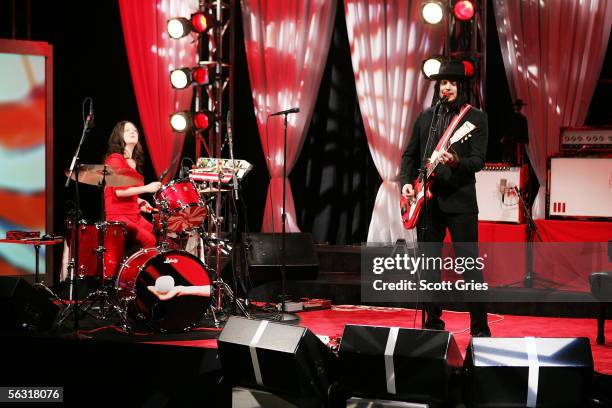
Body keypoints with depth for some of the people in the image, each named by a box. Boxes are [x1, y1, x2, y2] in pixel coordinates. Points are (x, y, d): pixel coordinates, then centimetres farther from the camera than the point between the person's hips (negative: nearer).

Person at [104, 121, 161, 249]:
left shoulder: (134, 162, 19)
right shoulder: (114, 159, -6)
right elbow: (119, 190, -18)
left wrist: (139, 201, 10)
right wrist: (146, 188, -18)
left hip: (134, 215, 8)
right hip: (117, 216, -8)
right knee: (149, 240, -25)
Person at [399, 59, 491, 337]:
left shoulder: (476, 118, 0)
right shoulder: (426, 117, 13)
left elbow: (479, 160, -9)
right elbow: (410, 154, 18)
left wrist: (456, 162, -28)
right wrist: (406, 182, 2)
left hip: (460, 200, -5)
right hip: (428, 200, 5)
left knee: (470, 266, -6)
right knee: (428, 265, 9)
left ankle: (480, 328, 1)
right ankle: (433, 323, 20)